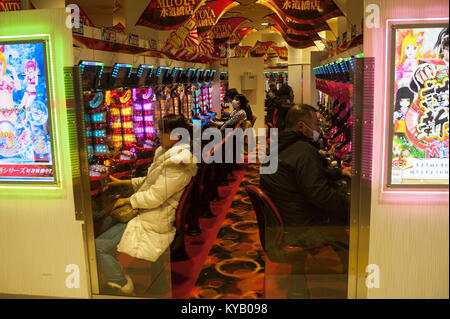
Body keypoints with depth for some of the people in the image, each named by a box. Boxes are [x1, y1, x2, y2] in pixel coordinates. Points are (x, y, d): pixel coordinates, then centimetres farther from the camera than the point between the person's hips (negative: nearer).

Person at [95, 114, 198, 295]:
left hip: (153, 225, -11)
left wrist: (127, 200, -8)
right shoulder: (166, 153, 12)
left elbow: (154, 197, -22)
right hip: (144, 213, 11)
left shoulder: (178, 162, -21)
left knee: (98, 247, -13)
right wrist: (122, 183, 18)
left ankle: (123, 287, 3)